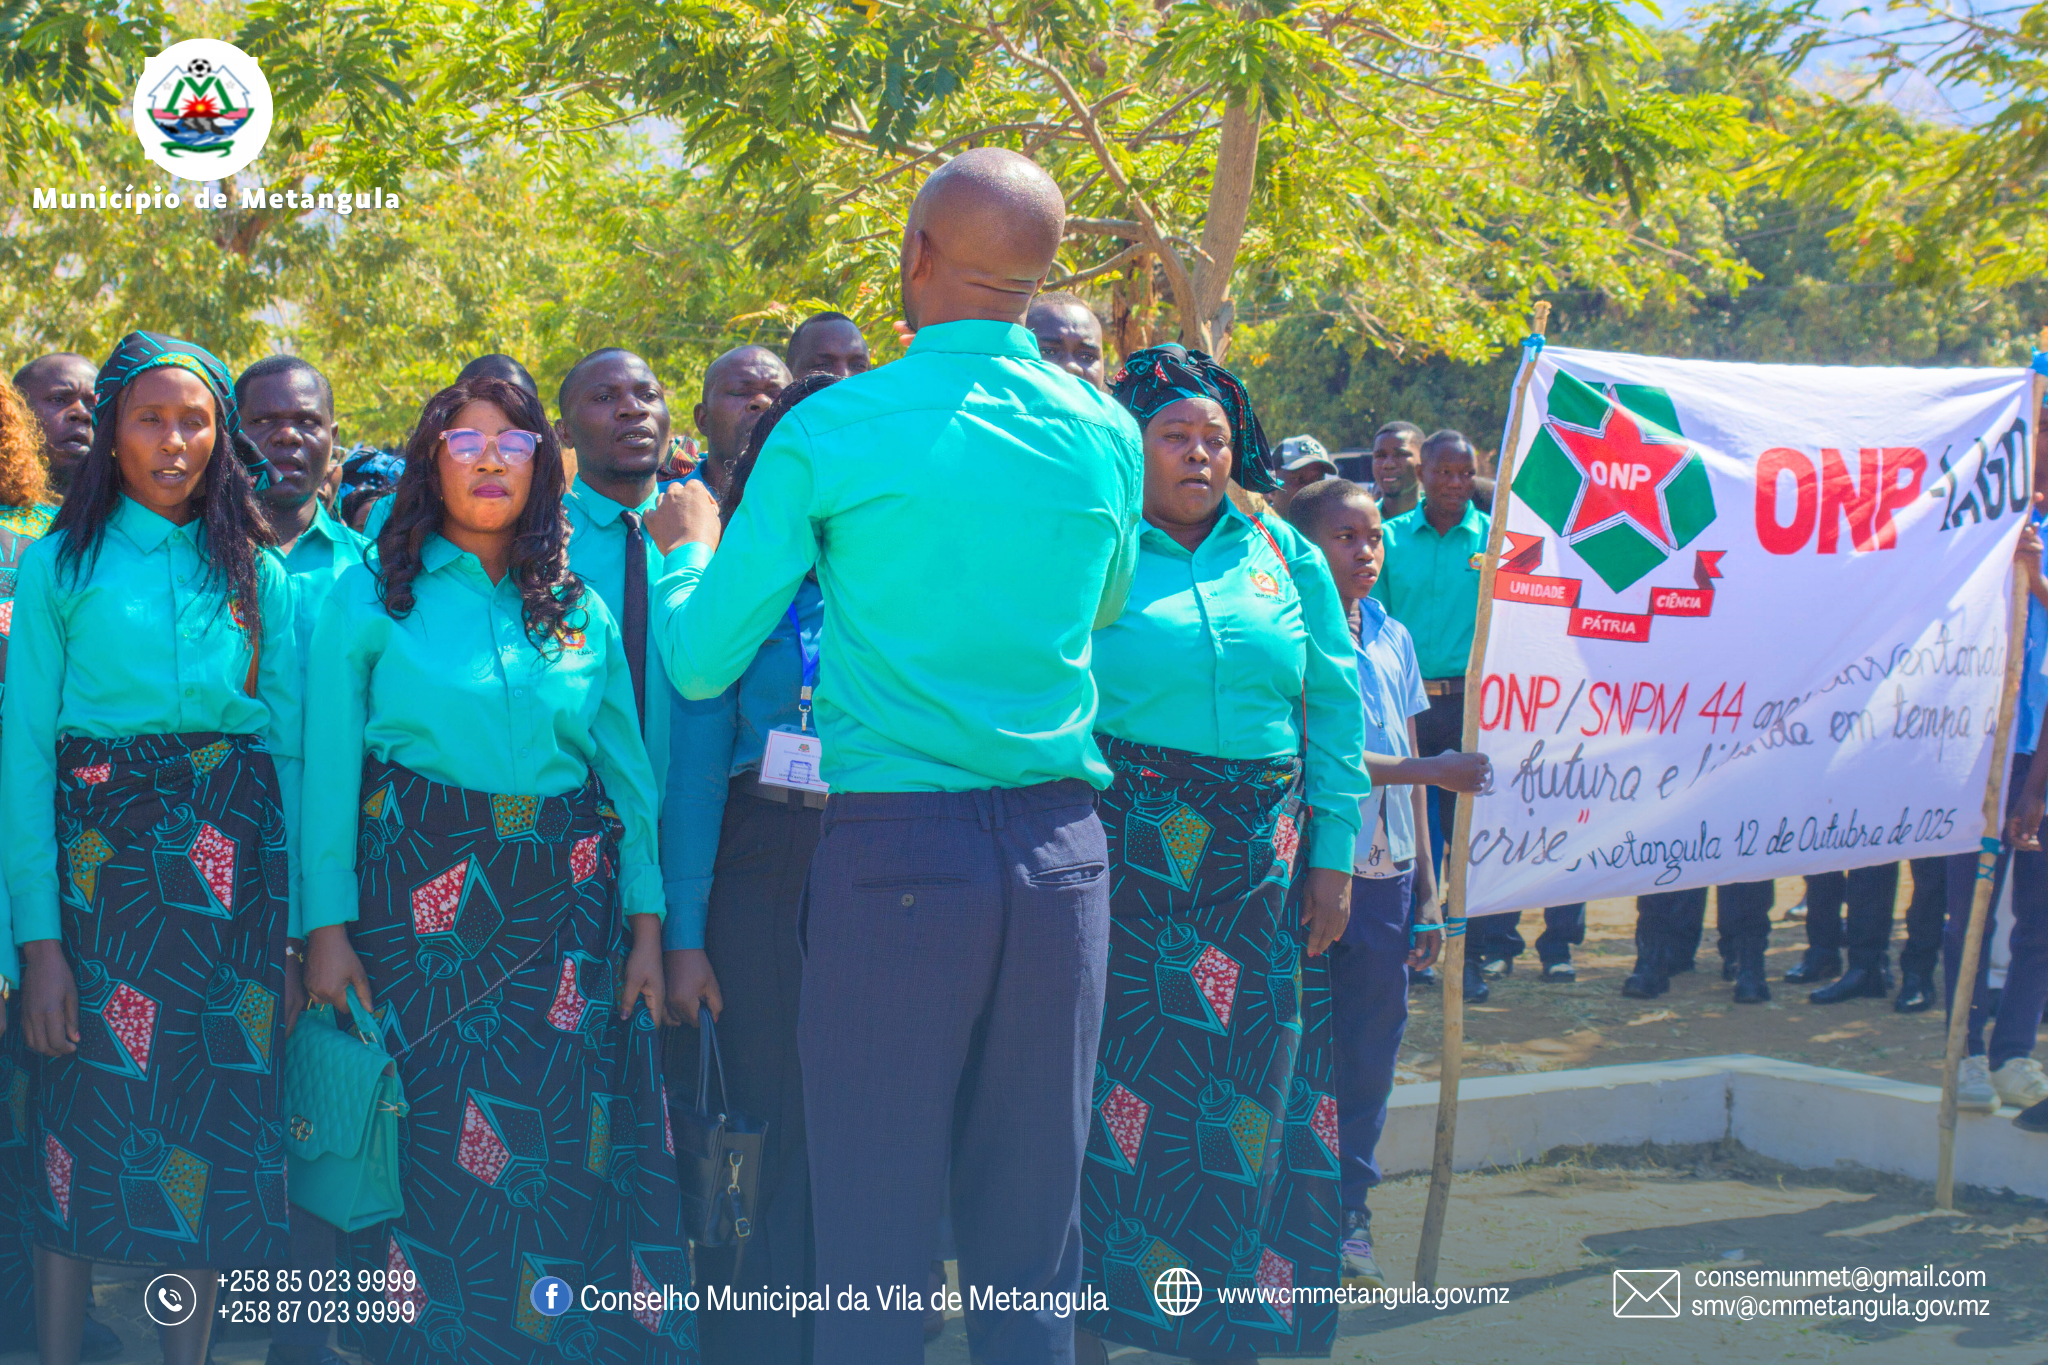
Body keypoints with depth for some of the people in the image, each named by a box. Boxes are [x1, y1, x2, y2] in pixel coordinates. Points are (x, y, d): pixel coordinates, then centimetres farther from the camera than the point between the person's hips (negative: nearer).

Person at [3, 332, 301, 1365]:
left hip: (230, 870, 2)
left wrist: (298, 926, 1)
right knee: (88, 1107, -2)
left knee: (214, 1122, 2)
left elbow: (291, 743, 9)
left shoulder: (256, 572, 10)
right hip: (99, 857, -2)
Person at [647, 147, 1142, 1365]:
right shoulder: (1107, 438, 5)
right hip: (1061, 852, 3)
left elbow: (699, 663, 0)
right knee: (1034, 1239, 10)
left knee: (879, 1235, 2)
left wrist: (691, 543, 20)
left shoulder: (831, 435, -5)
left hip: (896, 853, -3)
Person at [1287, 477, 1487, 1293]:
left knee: (1370, 1051, 8)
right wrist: (1434, 770, -15)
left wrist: (1425, 890, 14)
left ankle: (1349, 1216, 18)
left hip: (1385, 874, 6)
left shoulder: (1392, 638, 13)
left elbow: (1404, 761, 16)